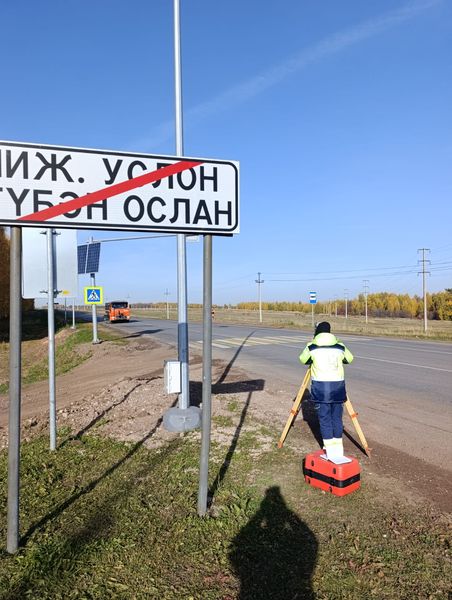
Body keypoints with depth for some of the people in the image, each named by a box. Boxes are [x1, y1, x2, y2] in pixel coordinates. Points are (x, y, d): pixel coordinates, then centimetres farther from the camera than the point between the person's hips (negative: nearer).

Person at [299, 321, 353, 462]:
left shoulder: (311, 347, 0)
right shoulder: (340, 347, 5)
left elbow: (303, 360, 14)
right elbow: (349, 359, 20)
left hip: (320, 386, -2)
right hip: (338, 385, 2)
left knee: (324, 418, 6)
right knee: (337, 417, 14)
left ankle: (330, 450, 8)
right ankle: (338, 448, 21)